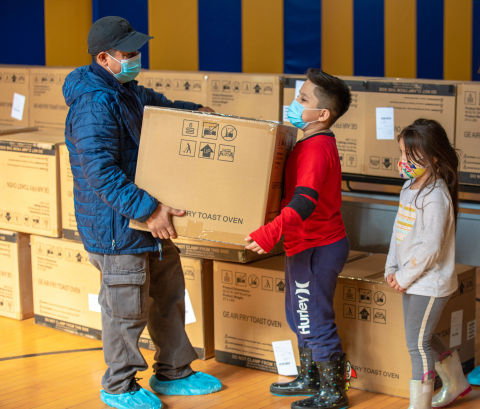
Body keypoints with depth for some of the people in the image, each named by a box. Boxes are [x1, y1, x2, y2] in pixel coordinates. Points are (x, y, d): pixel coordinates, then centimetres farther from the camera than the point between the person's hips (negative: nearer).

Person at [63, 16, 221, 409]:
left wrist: (194, 110, 15)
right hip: (116, 224, -10)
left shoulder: (127, 89, 9)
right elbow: (100, 171, -30)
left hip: (151, 219, 10)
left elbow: (155, 103, 32)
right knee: (127, 309, 3)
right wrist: (147, 209, -32)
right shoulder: (93, 104, -24)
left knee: (169, 296, 19)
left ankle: (173, 373, 35)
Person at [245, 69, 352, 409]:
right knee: (299, 316, 22)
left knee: (315, 323, 0)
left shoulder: (316, 149, -23)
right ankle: (309, 380, 37)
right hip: (304, 245, 11)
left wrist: (271, 232, -49)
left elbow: (305, 200, -38)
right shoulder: (315, 143, 11)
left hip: (316, 249, -11)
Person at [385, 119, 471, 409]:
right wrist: (392, 268, 6)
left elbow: (430, 247, -23)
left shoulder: (436, 197, -22)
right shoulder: (410, 187, 6)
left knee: (418, 343, -4)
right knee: (422, 338, 20)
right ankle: (456, 384, 39)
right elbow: (399, 230, 12)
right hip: (412, 280, 9)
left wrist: (405, 276, -15)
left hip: (430, 283, -9)